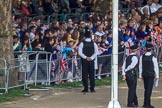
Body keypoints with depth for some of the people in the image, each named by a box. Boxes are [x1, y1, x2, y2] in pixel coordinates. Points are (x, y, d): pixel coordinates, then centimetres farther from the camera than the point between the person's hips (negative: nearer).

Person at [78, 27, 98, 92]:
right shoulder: (93, 43, 1)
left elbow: (80, 52, -11)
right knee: (92, 74, 6)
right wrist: (91, 58, -5)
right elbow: (96, 52, -4)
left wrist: (85, 57, -7)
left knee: (85, 74, 2)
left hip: (84, 61, -2)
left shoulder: (82, 43, -6)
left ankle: (86, 88, -1)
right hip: (91, 61, 2)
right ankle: (92, 88, 2)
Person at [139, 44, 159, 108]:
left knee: (146, 89, 15)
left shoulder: (142, 57, 2)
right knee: (149, 89, -3)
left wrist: (140, 75, 14)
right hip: (151, 74, -5)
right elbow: (156, 67, -8)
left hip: (144, 74, 5)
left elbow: (140, 66, 7)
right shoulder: (153, 57, -11)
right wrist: (157, 75, 0)